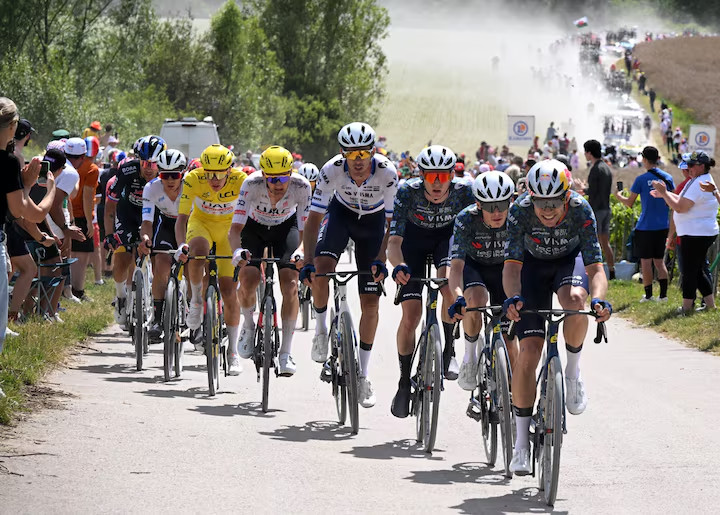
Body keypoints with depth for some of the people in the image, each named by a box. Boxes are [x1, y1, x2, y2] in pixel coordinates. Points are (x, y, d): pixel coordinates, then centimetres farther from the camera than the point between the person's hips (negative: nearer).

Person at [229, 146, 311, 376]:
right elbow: (236, 227, -36)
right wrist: (237, 250, -57)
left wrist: (301, 251, -51)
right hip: (254, 227, 0)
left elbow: (305, 229, -30)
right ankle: (248, 325, 12)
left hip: (286, 227, 0)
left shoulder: (301, 186, -32)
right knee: (247, 281, -21)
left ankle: (286, 353, -12)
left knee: (290, 284, -18)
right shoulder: (252, 184, -34)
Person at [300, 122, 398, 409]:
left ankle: (362, 376, 9)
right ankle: (321, 329, -2)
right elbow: (313, 219, -27)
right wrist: (307, 262, -37)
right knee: (321, 267, -30)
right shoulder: (331, 170, -31)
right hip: (341, 213, 0)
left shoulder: (387, 173, -32)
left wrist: (380, 260, -36)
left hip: (373, 221, 0)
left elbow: (392, 223, -24)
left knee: (370, 301, -3)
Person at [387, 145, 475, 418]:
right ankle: (404, 381, 8)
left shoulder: (464, 191, -30)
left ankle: (448, 350, -9)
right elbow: (394, 241, -34)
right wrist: (398, 265, -55)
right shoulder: (407, 193, -32)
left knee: (450, 285, -31)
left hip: (449, 235, 0)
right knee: (411, 315, -9)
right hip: (414, 238, 0)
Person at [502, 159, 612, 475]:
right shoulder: (520, 210, -31)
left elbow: (595, 266, -35)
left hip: (570, 259, 0)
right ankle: (521, 442, -3)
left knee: (574, 300, -37)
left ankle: (573, 371, -9)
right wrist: (513, 298, -54)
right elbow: (512, 264, -35)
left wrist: (599, 299, -54)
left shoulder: (581, 209, -31)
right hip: (534, 265, 0)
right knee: (530, 349, -12)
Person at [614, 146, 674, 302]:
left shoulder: (641, 179, -11)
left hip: (645, 227, -4)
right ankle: (663, 294, 6)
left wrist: (619, 196, 15)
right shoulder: (667, 178, 2)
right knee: (659, 260, 12)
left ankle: (648, 295, 6)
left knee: (646, 260, 4)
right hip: (662, 226, 4)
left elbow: (629, 203, -4)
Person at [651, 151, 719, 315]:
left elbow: (680, 207, -22)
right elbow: (683, 201, 21)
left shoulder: (699, 184, -19)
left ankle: (686, 307, 1)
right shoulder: (703, 181, 15)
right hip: (704, 233, 11)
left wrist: (663, 192, -14)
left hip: (696, 235, -11)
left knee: (689, 271, -3)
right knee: (697, 271, 16)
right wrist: (665, 194, 16)